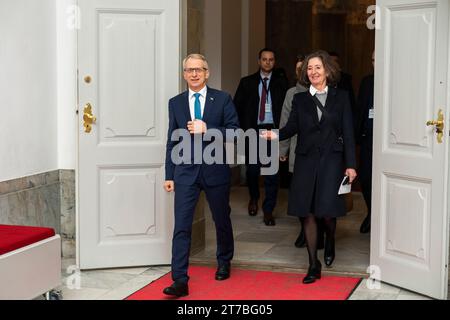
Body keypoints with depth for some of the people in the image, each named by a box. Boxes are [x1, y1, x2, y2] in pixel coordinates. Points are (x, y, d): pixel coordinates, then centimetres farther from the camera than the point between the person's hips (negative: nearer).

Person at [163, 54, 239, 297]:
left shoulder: (222, 99, -1)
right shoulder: (175, 103, 6)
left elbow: (235, 131, -6)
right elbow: (172, 141, 8)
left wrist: (207, 129, -19)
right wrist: (169, 175, 6)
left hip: (215, 169, -1)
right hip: (185, 171, 1)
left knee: (222, 220, 15)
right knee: (181, 226, -7)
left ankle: (224, 262, 39)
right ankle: (180, 280, -6)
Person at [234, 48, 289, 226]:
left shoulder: (281, 82, 6)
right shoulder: (247, 82, 9)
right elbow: (237, 106, 9)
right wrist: (243, 128, 0)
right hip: (253, 130, 1)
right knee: (252, 169, 3)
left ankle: (268, 210, 7)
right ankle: (254, 198, 33)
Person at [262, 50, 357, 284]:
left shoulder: (341, 97, 4)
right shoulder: (300, 99, 10)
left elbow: (348, 132, 2)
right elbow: (292, 127, 1)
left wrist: (350, 164, -3)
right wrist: (276, 135, -21)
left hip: (331, 160, -2)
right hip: (306, 161, 2)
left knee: (327, 210, -9)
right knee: (307, 213, 0)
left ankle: (329, 244, 28)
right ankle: (314, 266, 11)